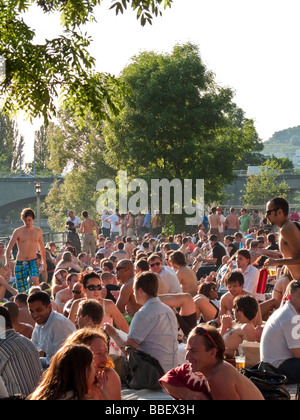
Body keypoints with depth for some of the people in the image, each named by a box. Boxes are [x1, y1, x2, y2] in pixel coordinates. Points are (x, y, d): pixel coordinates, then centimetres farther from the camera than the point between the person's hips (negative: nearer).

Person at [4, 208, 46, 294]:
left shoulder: (38, 231, 6)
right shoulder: (18, 232, -4)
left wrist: (44, 261, 28)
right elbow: (9, 248, -5)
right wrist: (7, 261, -22)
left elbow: (41, 247, 22)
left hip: (33, 261, 1)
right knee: (22, 291, -3)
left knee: (35, 279, -29)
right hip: (20, 263, -1)